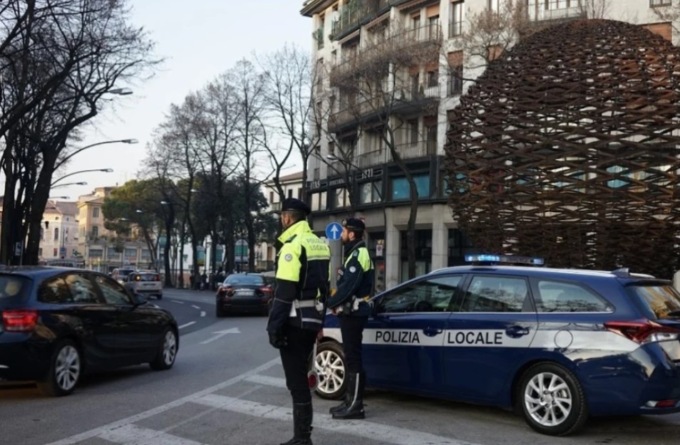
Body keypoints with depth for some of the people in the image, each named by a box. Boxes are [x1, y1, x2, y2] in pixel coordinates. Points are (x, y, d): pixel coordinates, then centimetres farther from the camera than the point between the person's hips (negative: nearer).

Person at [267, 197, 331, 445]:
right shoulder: (319, 244, 13)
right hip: (312, 320, 9)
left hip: (295, 321, -9)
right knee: (301, 377, 17)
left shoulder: (293, 245, -14)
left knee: (296, 381, -3)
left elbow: (284, 291, -19)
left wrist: (274, 326, -16)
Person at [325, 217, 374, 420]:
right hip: (352, 312, 10)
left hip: (353, 312, -10)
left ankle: (355, 405, -5)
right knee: (350, 356, 14)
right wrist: (336, 303, 7)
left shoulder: (359, 255, -15)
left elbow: (348, 286, -21)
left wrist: (330, 303, -11)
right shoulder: (355, 254, 18)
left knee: (353, 358, -8)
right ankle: (350, 400, 21)